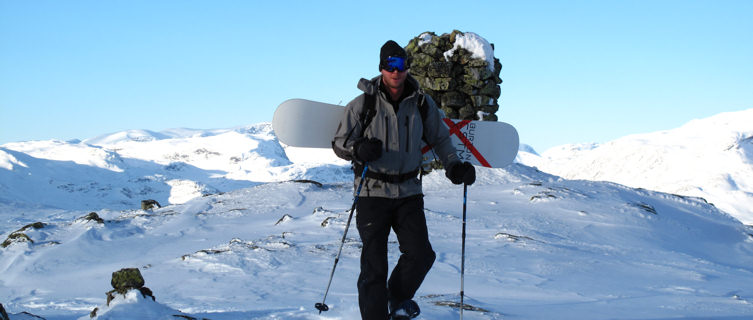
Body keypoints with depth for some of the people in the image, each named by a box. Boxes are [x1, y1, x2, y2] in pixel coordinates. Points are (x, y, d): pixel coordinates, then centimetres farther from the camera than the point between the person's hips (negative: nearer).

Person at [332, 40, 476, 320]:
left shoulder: (422, 103, 3)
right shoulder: (363, 104, -4)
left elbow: (439, 138, 16)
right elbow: (339, 142, 0)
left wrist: (454, 166, 0)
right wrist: (359, 149, -22)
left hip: (408, 192, 3)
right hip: (373, 192, -2)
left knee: (421, 255, -2)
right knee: (374, 265, -5)